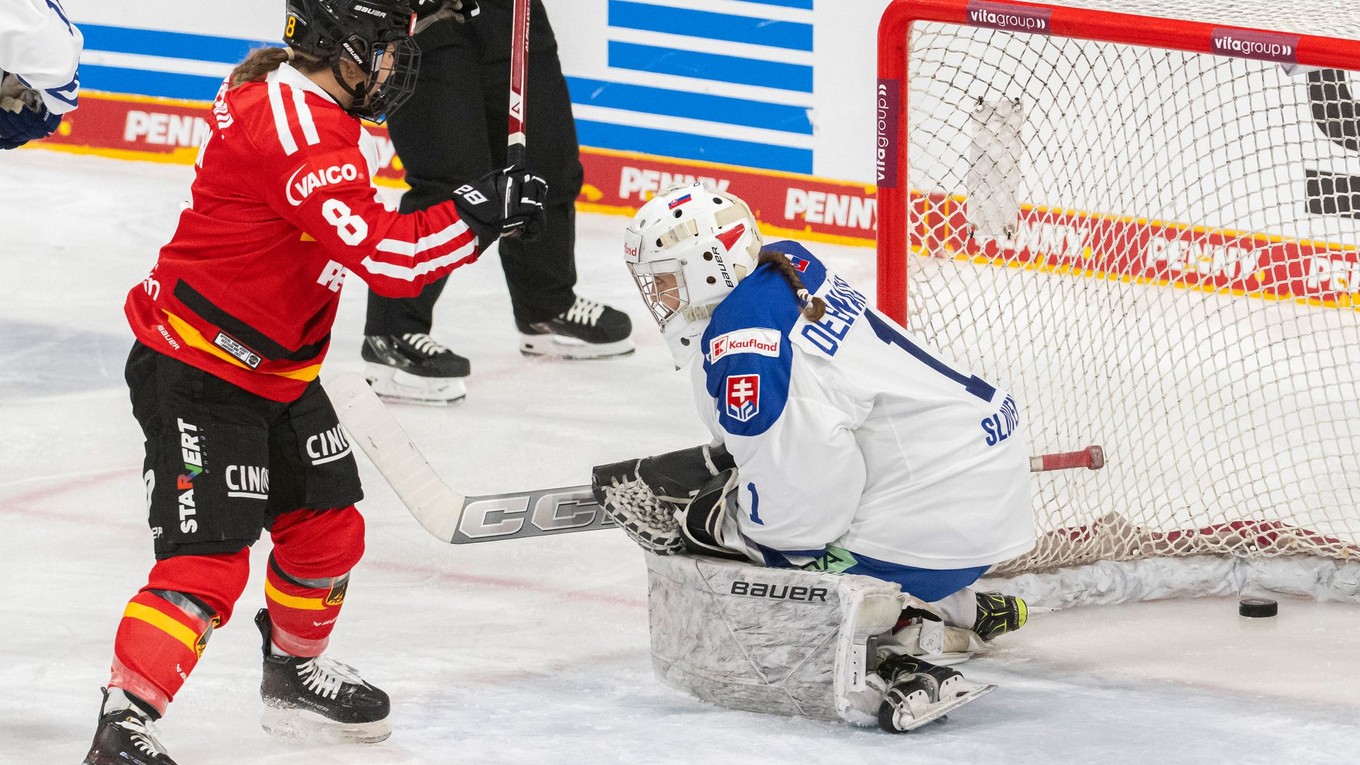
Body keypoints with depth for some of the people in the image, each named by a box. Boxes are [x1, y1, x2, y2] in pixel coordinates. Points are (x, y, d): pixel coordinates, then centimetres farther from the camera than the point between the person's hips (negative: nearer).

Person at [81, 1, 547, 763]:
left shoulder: (294, 100, 5)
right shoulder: (297, 133, -27)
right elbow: (389, 256, -32)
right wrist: (481, 211, -22)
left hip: (276, 369, 10)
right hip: (195, 371, -10)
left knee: (328, 528, 20)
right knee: (207, 560, -16)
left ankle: (296, 670, 43)